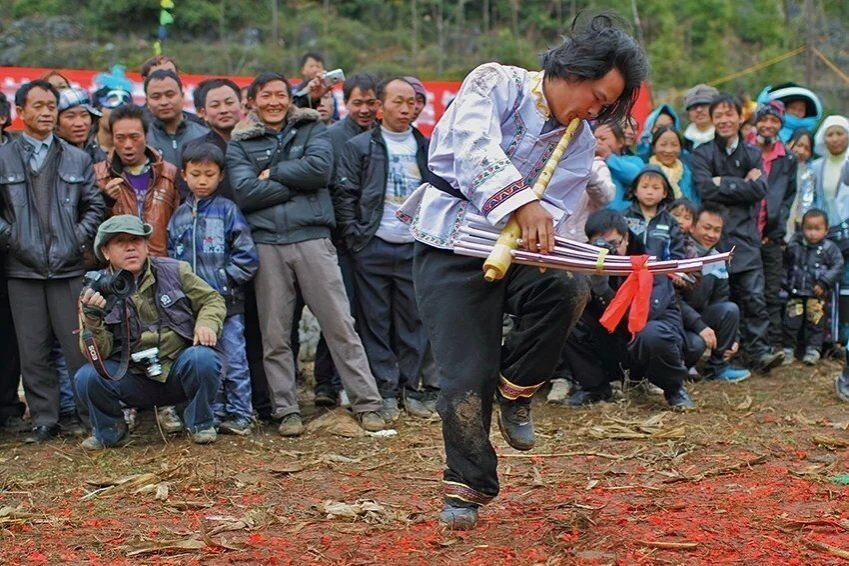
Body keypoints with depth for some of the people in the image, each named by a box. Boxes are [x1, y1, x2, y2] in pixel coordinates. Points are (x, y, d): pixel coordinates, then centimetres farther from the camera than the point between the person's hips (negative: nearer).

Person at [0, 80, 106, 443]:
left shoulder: (77, 159, 10)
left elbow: (95, 205, 11)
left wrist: (80, 239, -1)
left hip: (68, 267, 0)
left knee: (79, 346, 0)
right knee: (33, 351, 4)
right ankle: (44, 420, 12)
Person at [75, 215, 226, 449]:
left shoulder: (174, 271, 0)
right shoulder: (95, 294, -3)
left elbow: (212, 299, 9)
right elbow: (98, 353, -9)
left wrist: (207, 323, -13)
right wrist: (92, 320, -28)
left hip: (180, 369, 0)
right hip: (133, 381, 0)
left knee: (203, 358, -31)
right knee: (87, 377, -25)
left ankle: (200, 423, -1)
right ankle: (110, 432, 7)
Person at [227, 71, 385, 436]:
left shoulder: (311, 129, 12)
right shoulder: (239, 144, 11)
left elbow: (321, 168, -7)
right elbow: (245, 192, -6)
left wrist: (273, 173, -2)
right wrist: (297, 183, -6)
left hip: (312, 238, -1)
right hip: (266, 244, 1)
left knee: (340, 325, -1)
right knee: (274, 334, 4)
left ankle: (367, 403, 4)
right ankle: (286, 411, 14)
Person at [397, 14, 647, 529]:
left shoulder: (581, 141, 6)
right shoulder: (496, 83, -8)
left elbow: (555, 209, -4)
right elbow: (476, 145, -28)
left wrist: (539, 229, -28)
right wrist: (523, 202, -43)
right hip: (450, 247, -4)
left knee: (569, 290, -28)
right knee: (467, 375, -9)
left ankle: (516, 389, -3)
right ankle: (468, 486, 11)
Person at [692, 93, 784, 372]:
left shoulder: (752, 154, 14)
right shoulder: (702, 153, 6)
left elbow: (760, 189, -2)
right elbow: (705, 190, -10)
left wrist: (725, 183, -6)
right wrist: (743, 185, -7)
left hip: (744, 235, 2)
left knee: (753, 296, -7)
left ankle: (758, 351, -6)